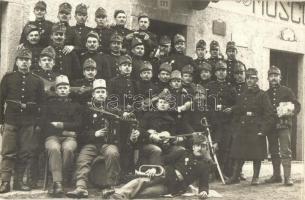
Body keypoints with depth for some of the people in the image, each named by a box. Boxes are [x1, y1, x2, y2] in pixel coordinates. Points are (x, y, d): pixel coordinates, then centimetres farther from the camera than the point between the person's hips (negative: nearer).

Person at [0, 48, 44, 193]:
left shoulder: (37, 81, 9)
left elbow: (41, 103, 11)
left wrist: (27, 106, -4)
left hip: (28, 123, 2)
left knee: (25, 153, 4)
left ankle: (19, 181, 15)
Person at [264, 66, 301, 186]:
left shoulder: (287, 91, 5)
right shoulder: (266, 94, 14)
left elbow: (297, 106, 2)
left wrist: (291, 112, -18)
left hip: (284, 125, -4)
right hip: (271, 126, 4)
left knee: (285, 151, -10)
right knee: (274, 152, 8)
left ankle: (287, 177, -8)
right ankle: (276, 175, 17)